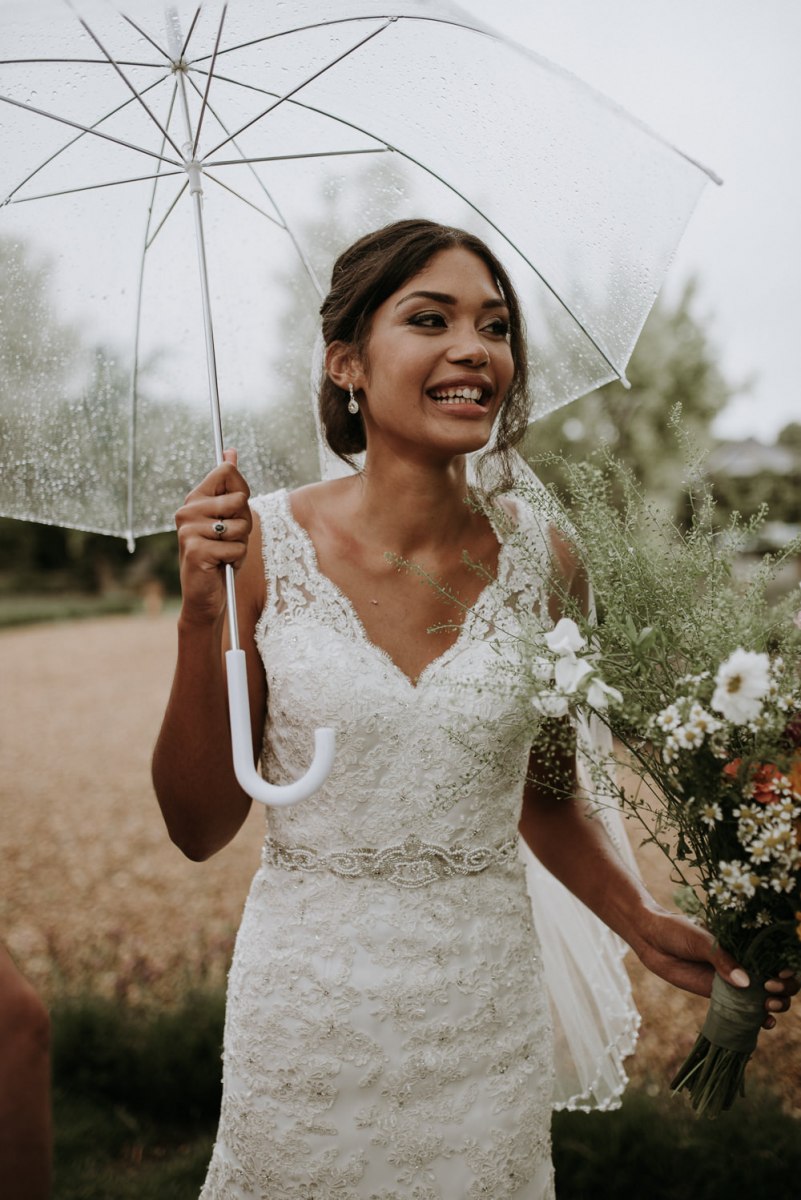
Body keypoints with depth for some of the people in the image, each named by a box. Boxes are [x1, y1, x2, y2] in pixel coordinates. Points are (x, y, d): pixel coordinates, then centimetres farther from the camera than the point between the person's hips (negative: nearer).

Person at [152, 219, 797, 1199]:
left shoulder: (543, 560, -6)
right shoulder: (264, 544, -11)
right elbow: (200, 826, -9)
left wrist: (640, 920, -5)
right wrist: (202, 621, -20)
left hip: (487, 1010, 2)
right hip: (306, 1006, -1)